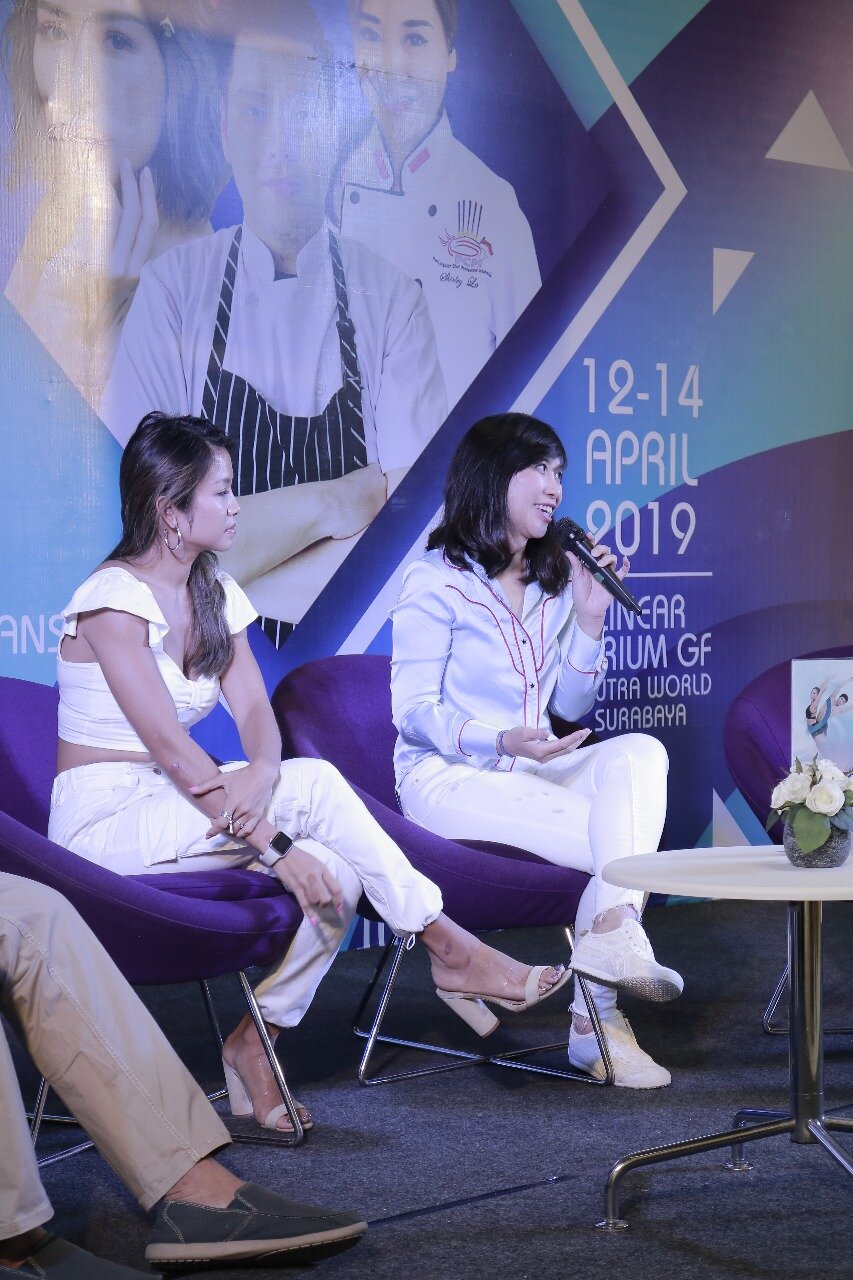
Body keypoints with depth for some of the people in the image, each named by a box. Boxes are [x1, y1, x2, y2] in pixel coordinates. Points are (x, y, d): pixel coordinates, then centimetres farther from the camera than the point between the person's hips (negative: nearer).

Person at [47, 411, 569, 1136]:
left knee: (334, 879, -20)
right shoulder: (115, 600, -16)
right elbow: (172, 751, -24)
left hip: (176, 806, 8)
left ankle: (257, 1041, -5)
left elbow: (257, 713, -1)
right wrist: (275, 841, -28)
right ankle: (453, 952, -17)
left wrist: (259, 773, -26)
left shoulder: (214, 593, 9)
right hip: (102, 819, -8)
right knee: (314, 783, -26)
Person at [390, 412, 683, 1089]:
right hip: (449, 776, -6)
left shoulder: (555, 579, 14)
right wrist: (502, 741, -27)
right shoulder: (437, 582, -7)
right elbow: (414, 712, -10)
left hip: (533, 771, 6)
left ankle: (610, 933, -35)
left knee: (641, 751, -26)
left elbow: (570, 708, 15)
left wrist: (589, 619, 1)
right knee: (619, 843, -24)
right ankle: (596, 1020, -16)